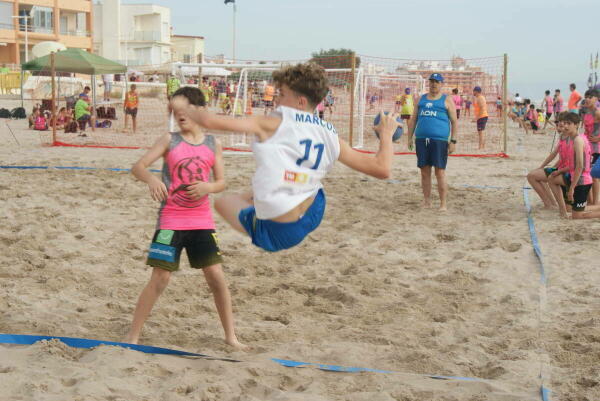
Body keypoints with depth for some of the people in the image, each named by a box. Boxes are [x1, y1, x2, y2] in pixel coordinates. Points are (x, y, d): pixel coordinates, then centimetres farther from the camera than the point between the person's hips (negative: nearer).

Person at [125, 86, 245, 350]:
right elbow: (138, 166, -10)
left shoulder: (213, 144, 5)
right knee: (160, 278, -5)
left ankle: (230, 336, 16)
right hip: (171, 219, -2)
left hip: (202, 220, 2)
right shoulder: (170, 141, -2)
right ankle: (133, 335, 8)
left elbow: (221, 182, 6)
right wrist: (151, 178, -32)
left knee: (216, 276, 2)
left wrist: (208, 187, -17)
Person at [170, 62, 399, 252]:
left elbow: (211, 121, -15)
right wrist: (386, 134, 20)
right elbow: (382, 169, 1)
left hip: (275, 233, -6)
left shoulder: (273, 124, -12)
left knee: (222, 202, 22)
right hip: (313, 214, 6)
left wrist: (184, 109, 6)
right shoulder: (331, 136, 0)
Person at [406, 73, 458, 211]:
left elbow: (454, 122, 2)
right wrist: (410, 137, 10)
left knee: (440, 172, -7)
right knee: (425, 172, 7)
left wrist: (453, 141, -6)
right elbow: (413, 119, 18)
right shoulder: (421, 99, 17)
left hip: (439, 140, -4)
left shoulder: (447, 100, 5)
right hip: (421, 140, 4)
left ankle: (443, 204, -3)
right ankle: (427, 201, 15)